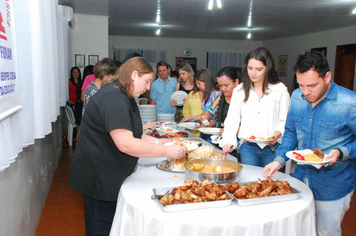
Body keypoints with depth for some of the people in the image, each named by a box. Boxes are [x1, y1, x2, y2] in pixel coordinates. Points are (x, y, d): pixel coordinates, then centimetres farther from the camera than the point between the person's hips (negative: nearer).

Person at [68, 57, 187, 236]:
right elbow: (125, 144, -30)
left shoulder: (123, 96, 11)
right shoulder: (113, 98, -24)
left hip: (110, 176, 10)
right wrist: (166, 151, -24)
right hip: (99, 179, -10)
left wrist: (156, 142, 4)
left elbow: (128, 133, 17)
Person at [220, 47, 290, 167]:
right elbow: (232, 119, 2)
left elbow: (285, 120, 2)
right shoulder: (239, 90, 6)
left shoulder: (280, 89, 1)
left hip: (272, 148, -1)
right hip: (247, 147, 1)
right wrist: (228, 141, -12)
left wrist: (278, 133, -17)